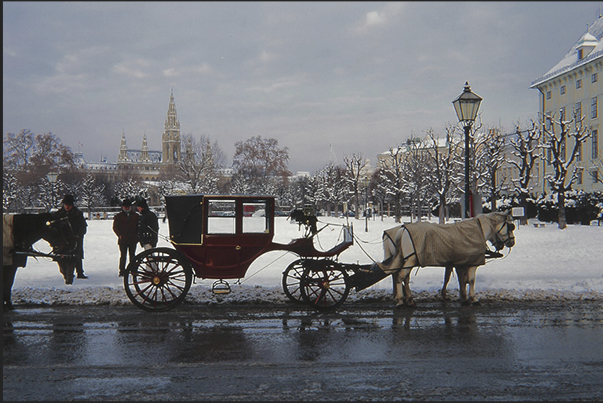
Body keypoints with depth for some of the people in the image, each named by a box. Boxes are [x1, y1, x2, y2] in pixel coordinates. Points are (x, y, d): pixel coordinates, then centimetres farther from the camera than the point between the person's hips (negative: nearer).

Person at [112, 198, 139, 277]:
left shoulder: (135, 216, 11)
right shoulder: (118, 216, 7)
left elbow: (138, 227, 13)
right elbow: (115, 227, 5)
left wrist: (136, 236, 0)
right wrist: (120, 235, -7)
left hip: (133, 240, 1)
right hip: (122, 240, -1)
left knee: (132, 256, 7)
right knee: (123, 256, -2)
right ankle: (122, 271, 4)